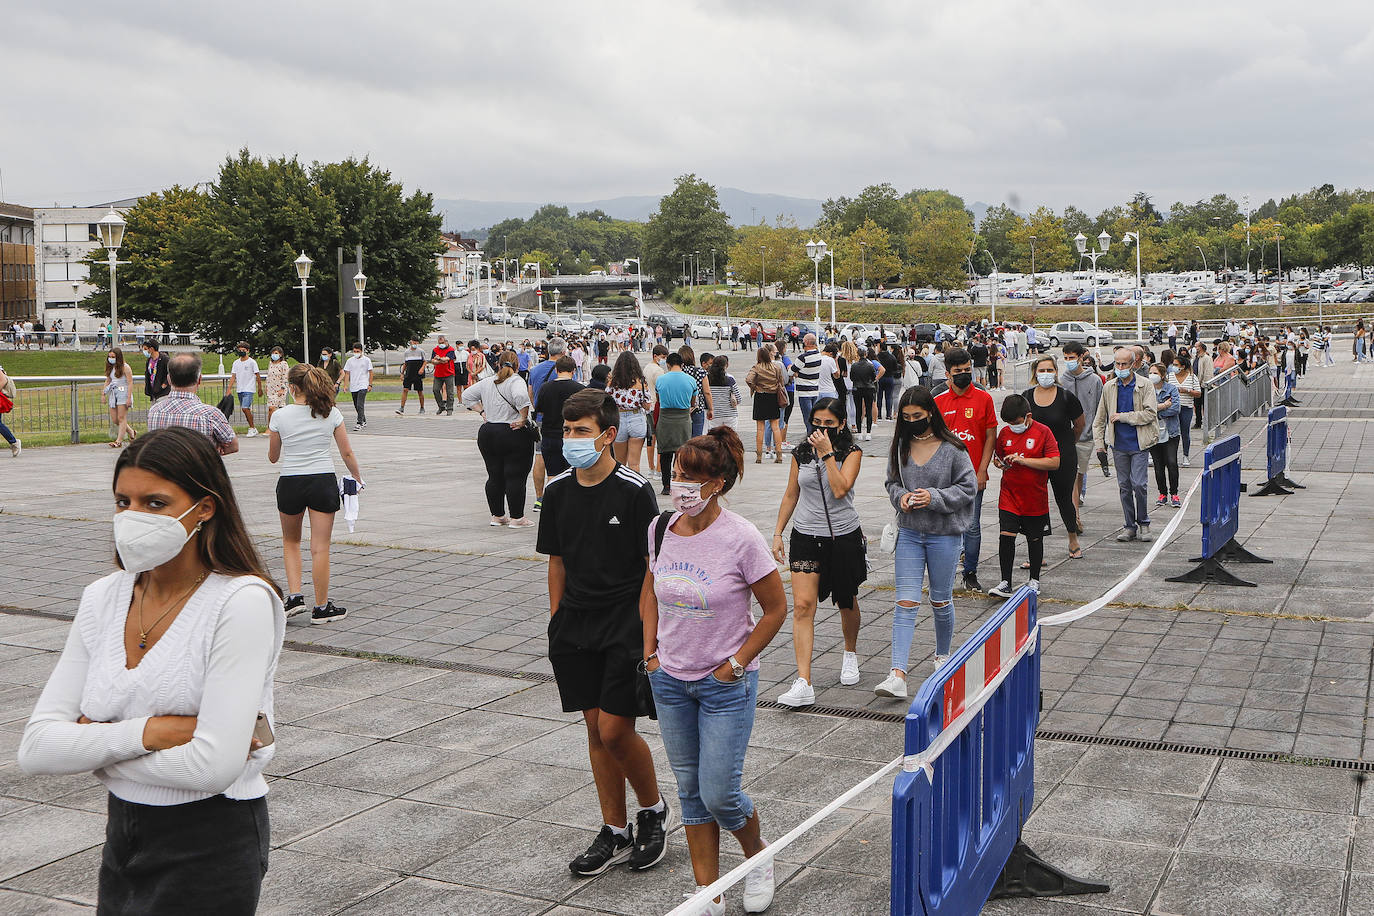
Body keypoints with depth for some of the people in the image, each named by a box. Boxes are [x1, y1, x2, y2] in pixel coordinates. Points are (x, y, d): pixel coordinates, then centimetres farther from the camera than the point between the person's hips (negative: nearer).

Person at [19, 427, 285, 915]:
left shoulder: (243, 603, -18)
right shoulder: (103, 598, 1)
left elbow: (215, 765, -26)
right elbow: (35, 749, -5)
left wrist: (93, 747, -12)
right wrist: (145, 732, -20)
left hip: (210, 849, -6)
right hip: (122, 838, 6)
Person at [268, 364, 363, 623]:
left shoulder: (280, 416, -5)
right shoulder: (331, 414, -2)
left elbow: (273, 457, 7)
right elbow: (347, 453, 1)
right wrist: (358, 479, 15)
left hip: (290, 483, 0)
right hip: (324, 482, 0)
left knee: (290, 542, 21)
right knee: (320, 548, 4)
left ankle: (294, 596, 8)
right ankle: (321, 607, 10)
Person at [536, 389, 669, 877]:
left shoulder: (635, 491, -12)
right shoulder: (557, 491, 4)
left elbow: (653, 564, -9)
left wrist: (649, 629, -12)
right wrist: (556, 620, 11)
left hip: (625, 621, -5)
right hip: (576, 623, 5)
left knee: (615, 731, -7)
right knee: (595, 729, 9)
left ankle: (653, 810, 20)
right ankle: (615, 832, 21)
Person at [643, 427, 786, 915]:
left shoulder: (741, 538, -18)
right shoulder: (661, 528, -3)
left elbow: (776, 608, -9)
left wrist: (736, 665, -10)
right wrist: (651, 653, 6)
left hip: (725, 683, -5)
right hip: (670, 679, 5)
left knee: (719, 793, -2)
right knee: (690, 789, 12)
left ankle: (757, 855, 31)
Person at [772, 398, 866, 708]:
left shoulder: (852, 452, -5)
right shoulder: (801, 453, 4)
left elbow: (840, 489, -20)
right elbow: (791, 495, 12)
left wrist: (828, 453, -20)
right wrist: (777, 533, 9)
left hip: (843, 536, -1)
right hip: (806, 536, 1)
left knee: (847, 602, 15)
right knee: (803, 606, -11)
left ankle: (850, 653, 45)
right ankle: (803, 683, -14)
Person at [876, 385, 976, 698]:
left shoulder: (952, 448, -10)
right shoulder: (900, 446, 2)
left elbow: (968, 488, -6)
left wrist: (934, 497, -19)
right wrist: (901, 496, -9)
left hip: (945, 534, -2)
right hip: (909, 533, 3)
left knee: (941, 600, 13)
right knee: (906, 602, -5)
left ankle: (942, 655, 39)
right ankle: (898, 675, -11)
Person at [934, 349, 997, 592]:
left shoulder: (984, 398, -1)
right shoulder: (938, 401, 4)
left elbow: (990, 437, 0)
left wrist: (982, 471, -6)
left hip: (973, 476, -2)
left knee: (972, 527, 1)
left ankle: (970, 574, 13)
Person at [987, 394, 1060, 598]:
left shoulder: (1043, 432, -9)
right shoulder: (1005, 433, 4)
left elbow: (1054, 463, -16)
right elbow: (997, 456, 20)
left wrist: (1023, 460, -21)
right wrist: (1000, 463, -5)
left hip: (1035, 497, -2)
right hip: (1009, 495, 2)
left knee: (1035, 538, 10)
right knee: (1006, 535, -8)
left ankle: (1034, 580, 27)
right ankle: (1005, 583, -2)